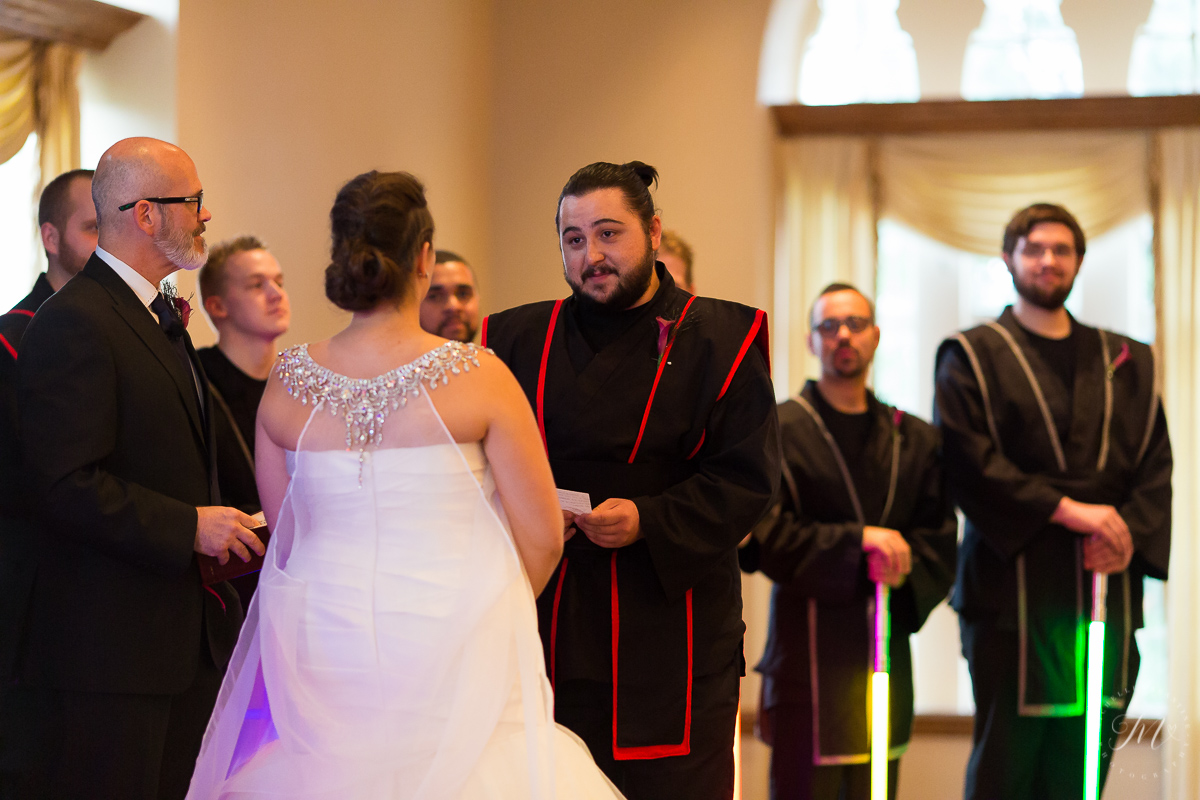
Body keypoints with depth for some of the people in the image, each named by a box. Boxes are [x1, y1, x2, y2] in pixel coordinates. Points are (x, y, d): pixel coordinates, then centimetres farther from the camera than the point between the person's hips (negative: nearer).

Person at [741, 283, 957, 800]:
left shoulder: (914, 439, 16)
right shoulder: (779, 431, 0)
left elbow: (939, 542, 10)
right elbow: (765, 536, -10)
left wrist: (902, 569, -10)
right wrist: (856, 540, -17)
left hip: (885, 654, 5)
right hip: (807, 654, -5)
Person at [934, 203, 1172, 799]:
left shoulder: (1126, 363, 18)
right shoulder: (972, 357, 6)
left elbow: (1155, 464, 11)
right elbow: (966, 461, -8)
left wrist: (1130, 533, -9)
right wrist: (1064, 509, -16)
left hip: (1107, 589, 4)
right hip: (1013, 587, -3)